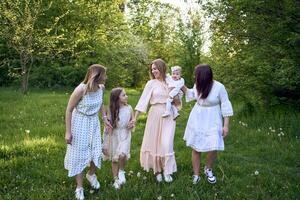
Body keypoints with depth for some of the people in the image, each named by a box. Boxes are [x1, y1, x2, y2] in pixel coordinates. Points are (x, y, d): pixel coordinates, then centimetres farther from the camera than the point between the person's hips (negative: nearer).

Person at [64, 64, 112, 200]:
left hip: (94, 122, 5)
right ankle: (79, 187, 19)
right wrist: (68, 132, -17)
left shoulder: (101, 87, -10)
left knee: (96, 151, 8)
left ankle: (91, 174, 40)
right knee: (79, 153, 4)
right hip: (80, 123, -5)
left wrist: (104, 118, 5)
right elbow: (69, 110, -17)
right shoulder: (81, 89, -27)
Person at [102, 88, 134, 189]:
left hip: (125, 135, 0)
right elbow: (109, 127, -6)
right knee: (114, 159, 10)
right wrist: (107, 143, -7)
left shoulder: (129, 108, -6)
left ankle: (121, 171, 7)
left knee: (122, 154, -23)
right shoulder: (112, 110, -9)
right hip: (114, 136, 0)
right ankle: (116, 180, 29)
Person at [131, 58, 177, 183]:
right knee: (154, 142, 6)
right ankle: (157, 169, 22)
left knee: (166, 143, -3)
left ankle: (167, 171, 11)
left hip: (168, 116, 1)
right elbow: (143, 100, -6)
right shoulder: (151, 83, -2)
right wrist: (135, 118, -10)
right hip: (155, 115, -1)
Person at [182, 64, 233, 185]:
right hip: (197, 119, 4)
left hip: (212, 121, -3)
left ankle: (208, 169, 24)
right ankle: (196, 175, 20)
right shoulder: (198, 85, -8)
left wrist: (226, 125, -13)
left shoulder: (219, 87, -21)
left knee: (213, 148, -8)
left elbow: (225, 105, -13)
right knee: (195, 148, 6)